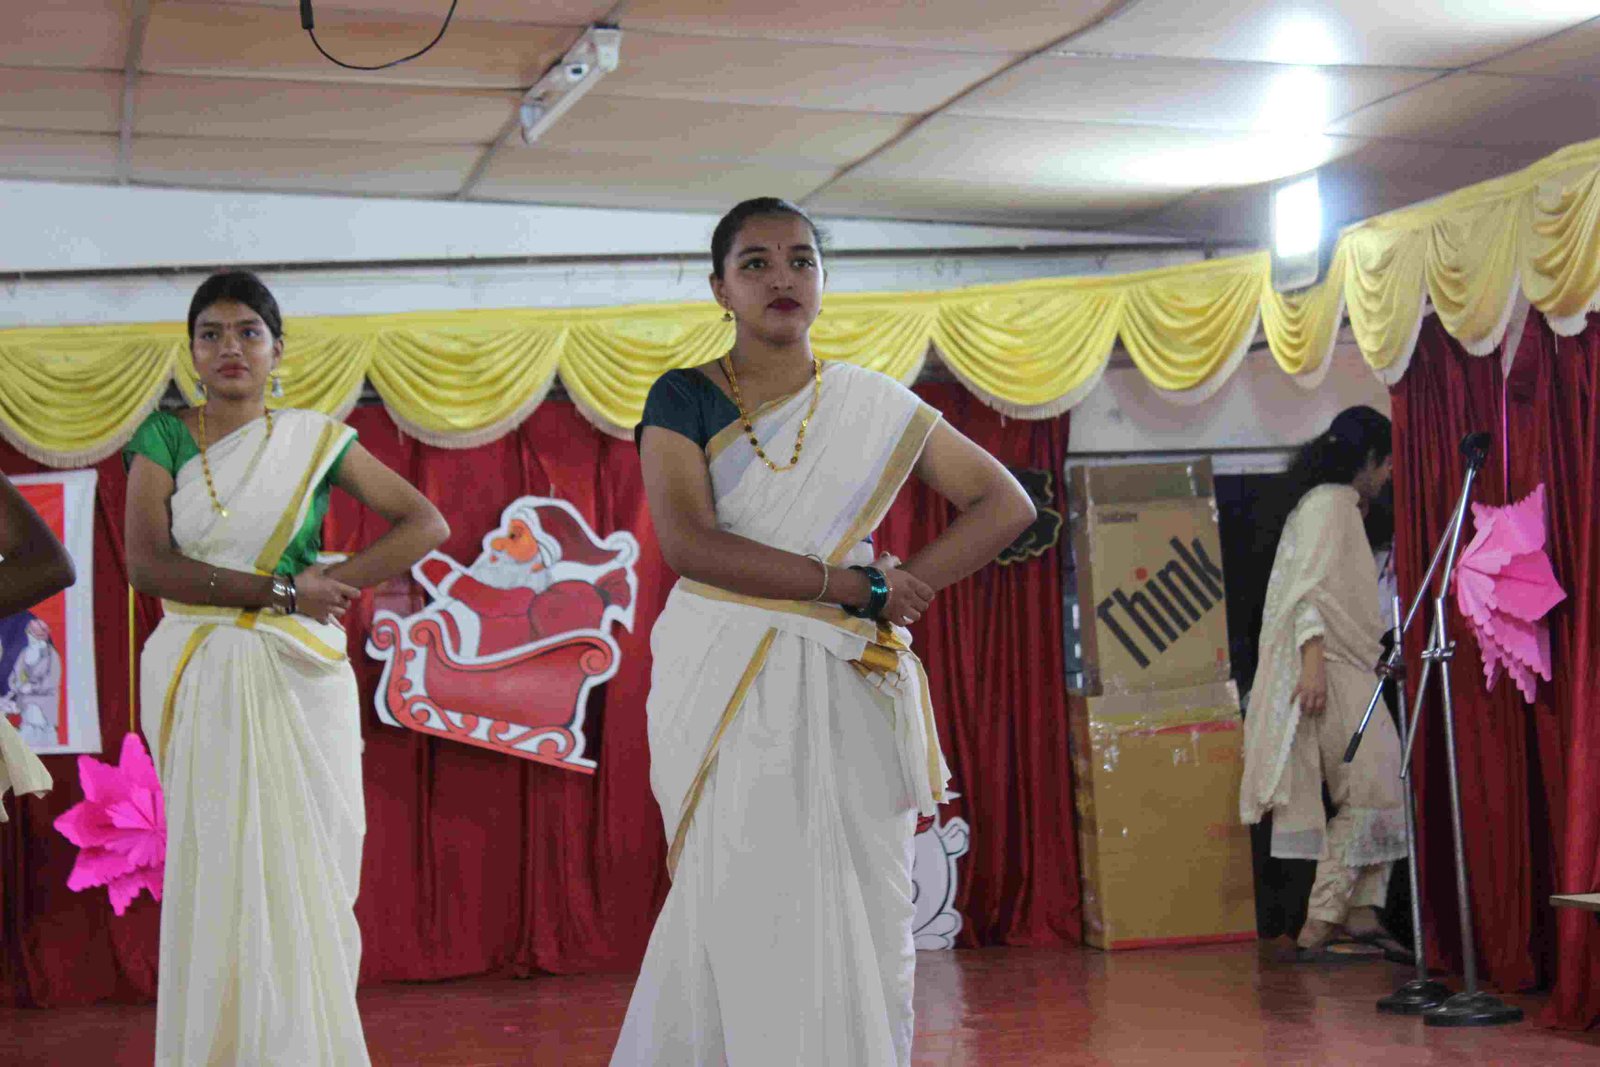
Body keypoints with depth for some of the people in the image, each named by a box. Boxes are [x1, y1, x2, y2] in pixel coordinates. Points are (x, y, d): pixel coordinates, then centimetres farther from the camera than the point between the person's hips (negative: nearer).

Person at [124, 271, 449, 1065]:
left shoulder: (314, 439, 5)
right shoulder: (163, 438, 4)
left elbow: (426, 523, 4)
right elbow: (147, 564, -10)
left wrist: (335, 583, -10)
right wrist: (284, 591, -16)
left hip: (298, 681, 0)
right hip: (198, 684, 0)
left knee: (306, 880, 0)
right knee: (215, 884, 3)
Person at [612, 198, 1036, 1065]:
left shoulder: (875, 406, 11)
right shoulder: (684, 399, 4)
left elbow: (1005, 505, 11)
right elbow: (686, 542, -11)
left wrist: (905, 587, -5)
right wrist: (858, 585, -13)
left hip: (847, 692, 2)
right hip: (727, 694, -2)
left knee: (865, 919, -1)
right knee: (750, 917, -7)